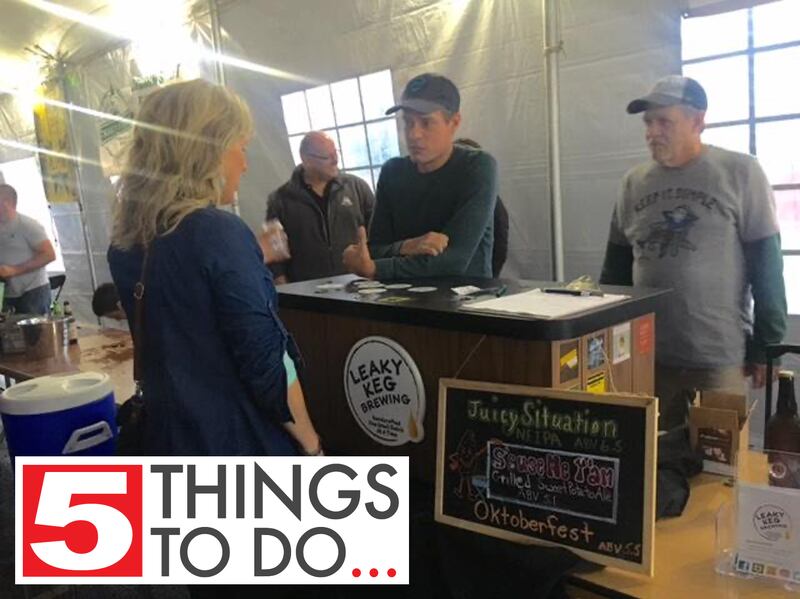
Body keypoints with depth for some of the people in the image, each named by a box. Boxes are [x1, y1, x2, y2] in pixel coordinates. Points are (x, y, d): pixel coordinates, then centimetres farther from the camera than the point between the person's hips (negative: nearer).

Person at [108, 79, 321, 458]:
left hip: (171, 441, 8)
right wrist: (312, 447, -9)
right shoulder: (219, 231, -19)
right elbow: (268, 364, -21)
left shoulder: (126, 242, 4)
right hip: (242, 443, -7)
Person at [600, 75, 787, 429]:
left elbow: (766, 264, -3)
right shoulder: (634, 181, 7)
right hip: (646, 355, 4)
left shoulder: (739, 173, -5)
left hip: (718, 358, -3)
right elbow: (616, 267, 14)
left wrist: (766, 344, -3)